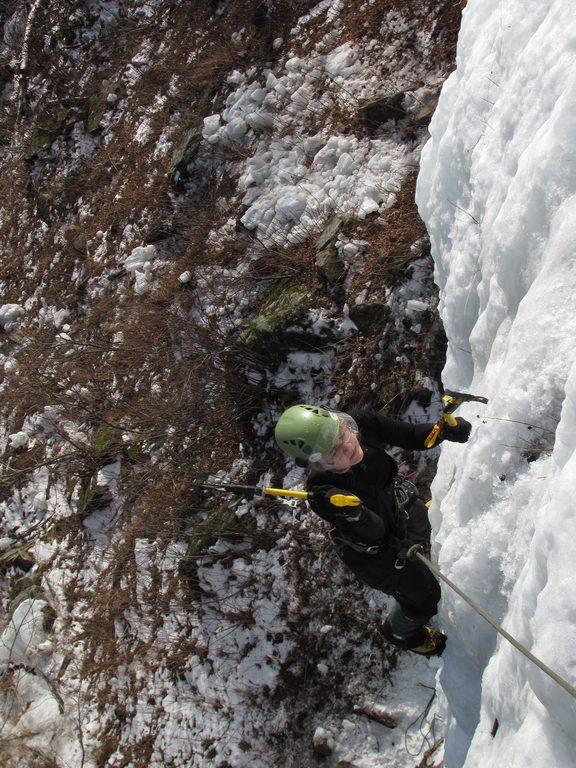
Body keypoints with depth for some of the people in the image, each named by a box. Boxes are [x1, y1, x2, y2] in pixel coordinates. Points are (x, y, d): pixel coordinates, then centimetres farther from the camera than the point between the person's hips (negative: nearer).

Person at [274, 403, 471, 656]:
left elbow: (410, 435, -16)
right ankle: (401, 632, 49)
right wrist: (350, 512, -58)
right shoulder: (322, 494, -40)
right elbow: (374, 533, -38)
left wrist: (444, 429, -34)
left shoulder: (361, 422, -31)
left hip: (403, 507, 5)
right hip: (373, 550, -4)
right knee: (423, 597, 13)